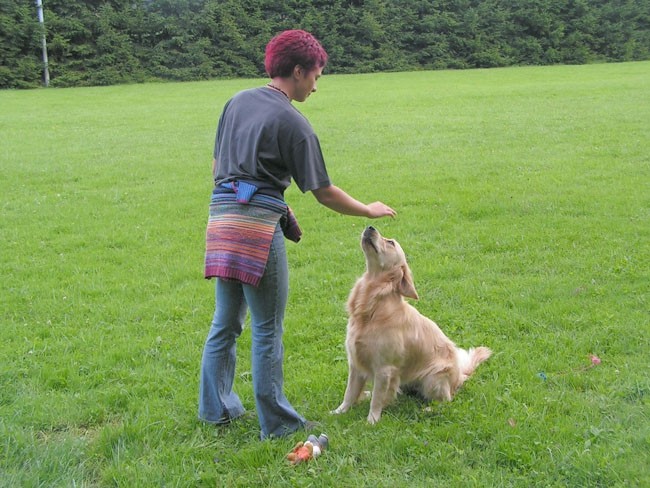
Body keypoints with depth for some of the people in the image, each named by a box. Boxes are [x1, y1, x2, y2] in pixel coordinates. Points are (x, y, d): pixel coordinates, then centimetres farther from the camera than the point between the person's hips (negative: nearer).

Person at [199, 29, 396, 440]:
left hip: (221, 217, 8)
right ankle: (276, 421, 12)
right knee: (268, 328, 2)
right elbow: (324, 192, -6)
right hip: (258, 224, -7)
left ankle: (216, 406, 28)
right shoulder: (292, 122, -7)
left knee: (226, 321, 18)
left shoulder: (237, 102, 13)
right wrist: (369, 211, 9)